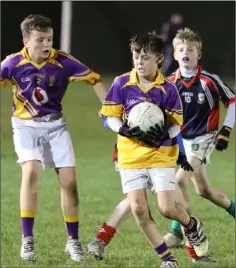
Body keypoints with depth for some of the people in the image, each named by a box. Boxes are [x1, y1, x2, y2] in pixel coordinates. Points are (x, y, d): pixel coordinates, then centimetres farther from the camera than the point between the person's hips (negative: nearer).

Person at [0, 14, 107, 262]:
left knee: (69, 181, -3)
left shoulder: (62, 61, -14)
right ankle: (27, 239, -16)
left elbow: (93, 80, -8)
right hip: (26, 125, -2)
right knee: (31, 172, -24)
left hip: (55, 124, 2)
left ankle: (73, 241, 14)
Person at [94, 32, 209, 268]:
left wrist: (165, 134, -23)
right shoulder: (122, 84, -4)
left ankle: (192, 226, 24)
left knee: (167, 208, -12)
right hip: (130, 157, 2)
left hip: (161, 155, -2)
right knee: (138, 209, -6)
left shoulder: (168, 89, -6)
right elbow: (111, 117, 1)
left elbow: (176, 125, -1)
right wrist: (125, 130, -20)